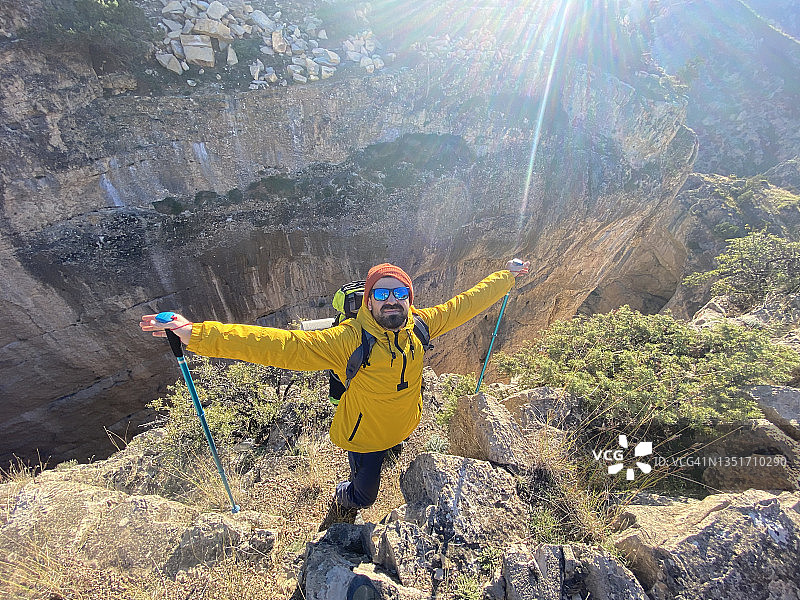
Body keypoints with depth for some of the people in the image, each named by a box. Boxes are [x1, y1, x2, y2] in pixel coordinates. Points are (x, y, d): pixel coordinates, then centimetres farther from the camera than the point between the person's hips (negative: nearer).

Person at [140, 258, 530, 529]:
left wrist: (507, 276, 0)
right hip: (365, 437, -4)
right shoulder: (349, 340, -35)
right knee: (364, 494, 22)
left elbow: (463, 305, -8)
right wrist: (197, 335, -51)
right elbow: (283, 346, -43)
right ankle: (342, 503, 60)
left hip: (404, 431, 5)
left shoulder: (420, 326, -20)